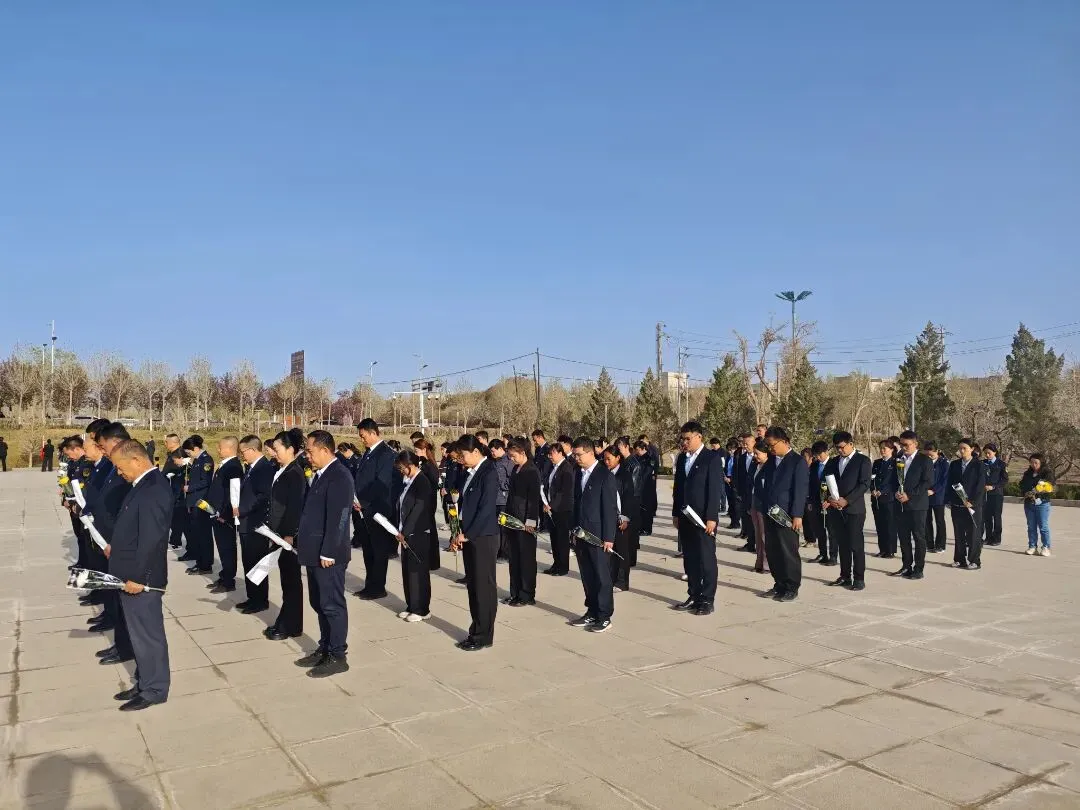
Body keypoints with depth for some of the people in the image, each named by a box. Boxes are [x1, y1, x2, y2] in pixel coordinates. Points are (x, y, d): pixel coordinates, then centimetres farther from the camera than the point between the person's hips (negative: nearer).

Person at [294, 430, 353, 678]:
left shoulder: (338, 476, -17)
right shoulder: (322, 474, 13)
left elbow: (337, 517, -22)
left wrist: (328, 553, -22)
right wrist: (300, 540, 16)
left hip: (327, 554, -10)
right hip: (315, 552, 10)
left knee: (332, 605, 0)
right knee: (319, 604, 17)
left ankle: (338, 656, 10)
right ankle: (324, 649, 28)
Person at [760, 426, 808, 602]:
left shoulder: (798, 461, -7)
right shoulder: (772, 460, 13)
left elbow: (800, 490, -11)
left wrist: (797, 515, -15)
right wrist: (764, 509, 8)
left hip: (786, 516, -6)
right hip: (770, 514, 7)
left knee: (789, 552, 0)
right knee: (772, 552, 10)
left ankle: (792, 589, 12)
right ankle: (780, 585, 22)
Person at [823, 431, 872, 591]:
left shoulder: (863, 461, -1)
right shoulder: (833, 462, 15)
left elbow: (865, 484, -9)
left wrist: (846, 500, -16)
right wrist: (829, 499, -5)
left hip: (854, 509, -5)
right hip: (836, 510, 5)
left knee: (856, 545, -2)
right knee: (842, 544, 9)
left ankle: (859, 578, 4)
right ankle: (845, 576, 17)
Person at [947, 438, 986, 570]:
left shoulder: (979, 466, -3)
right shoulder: (954, 464, 9)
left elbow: (980, 486, -9)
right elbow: (949, 484, 9)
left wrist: (972, 502, -16)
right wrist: (949, 500, 1)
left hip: (973, 505, -4)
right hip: (956, 505, 4)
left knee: (973, 534, 3)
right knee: (958, 534, 9)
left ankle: (974, 561, 11)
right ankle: (959, 559, 16)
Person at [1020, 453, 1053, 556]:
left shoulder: (1047, 473, -3)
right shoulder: (1027, 473, 11)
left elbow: (1050, 486, -13)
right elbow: (1022, 486, 15)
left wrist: (1036, 493, -24)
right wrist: (1026, 493, -6)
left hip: (1042, 503, -5)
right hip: (1029, 504, 5)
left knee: (1043, 526, -3)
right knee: (1031, 526, 8)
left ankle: (1046, 548, 3)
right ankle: (1032, 547, 14)